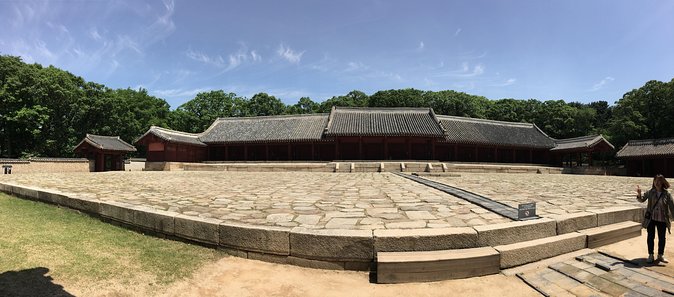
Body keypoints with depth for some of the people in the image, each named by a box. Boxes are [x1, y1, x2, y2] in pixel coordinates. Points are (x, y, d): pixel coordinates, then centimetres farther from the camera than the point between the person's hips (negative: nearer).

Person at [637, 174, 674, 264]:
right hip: (651, 219, 0)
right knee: (650, 237, 8)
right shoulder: (650, 192, -4)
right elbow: (642, 199, -7)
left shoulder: (667, 194, -5)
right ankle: (650, 255, 20)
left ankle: (661, 255, 29)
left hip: (662, 220, 0)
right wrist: (639, 194, -28)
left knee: (662, 238, 12)